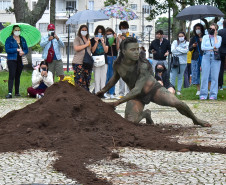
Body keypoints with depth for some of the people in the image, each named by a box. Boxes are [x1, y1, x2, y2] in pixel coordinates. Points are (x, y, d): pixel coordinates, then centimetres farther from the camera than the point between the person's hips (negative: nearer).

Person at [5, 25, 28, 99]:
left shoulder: (22, 39, 13)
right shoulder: (9, 39, -1)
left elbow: (26, 49, 12)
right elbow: (7, 49, -10)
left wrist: (23, 52, -10)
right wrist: (17, 50, -18)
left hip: (20, 60, 4)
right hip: (12, 60, -4)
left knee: (18, 76, 10)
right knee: (11, 76, -13)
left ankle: (17, 92, 16)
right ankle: (10, 93, -18)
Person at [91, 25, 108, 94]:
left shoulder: (105, 40, 10)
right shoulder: (93, 40, 3)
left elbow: (106, 50, 3)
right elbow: (92, 50, -5)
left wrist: (103, 42, -8)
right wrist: (96, 42, -13)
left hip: (103, 60, 2)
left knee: (103, 78, 2)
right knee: (97, 78, -5)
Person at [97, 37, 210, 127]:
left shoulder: (144, 65, -31)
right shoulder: (118, 64, -15)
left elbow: (137, 90, -37)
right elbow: (115, 78, 11)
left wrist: (118, 102, -40)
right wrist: (103, 90, 17)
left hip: (153, 89, -3)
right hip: (137, 96, 3)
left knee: (176, 103, -27)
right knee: (130, 122, -24)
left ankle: (195, 119, 5)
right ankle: (145, 114, 15)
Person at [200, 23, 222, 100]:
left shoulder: (219, 37, 9)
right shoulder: (205, 37, 12)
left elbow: (217, 45, -11)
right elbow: (202, 47, -1)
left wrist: (215, 36, -2)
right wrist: (213, 48, -6)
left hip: (215, 58, -1)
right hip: (206, 57, 1)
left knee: (214, 76, -3)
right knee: (204, 76, -3)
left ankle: (213, 95, 1)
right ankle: (203, 95, 0)